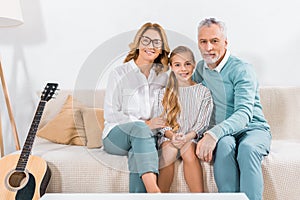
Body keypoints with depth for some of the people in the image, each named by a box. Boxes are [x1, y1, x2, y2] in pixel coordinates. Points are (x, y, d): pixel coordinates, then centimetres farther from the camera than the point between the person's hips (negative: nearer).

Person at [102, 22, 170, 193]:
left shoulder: (163, 77, 14)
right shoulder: (120, 73, 2)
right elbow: (110, 114, -6)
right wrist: (145, 124, -16)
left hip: (148, 135, 2)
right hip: (116, 136, -2)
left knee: (138, 154, -34)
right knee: (139, 128, -37)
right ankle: (153, 190, -48)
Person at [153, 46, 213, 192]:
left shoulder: (203, 92, 9)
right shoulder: (163, 93, 11)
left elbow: (203, 122, 1)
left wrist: (188, 136, -18)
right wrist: (171, 135, -18)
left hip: (193, 138, 0)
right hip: (168, 138, 1)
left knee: (188, 149, -32)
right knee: (170, 149, -31)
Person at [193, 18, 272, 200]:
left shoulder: (242, 69, -12)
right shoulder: (201, 68, 8)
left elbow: (244, 113, -25)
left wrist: (214, 133, -42)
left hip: (253, 128, -3)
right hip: (222, 133, 3)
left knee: (247, 147, -38)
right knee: (225, 144, -34)